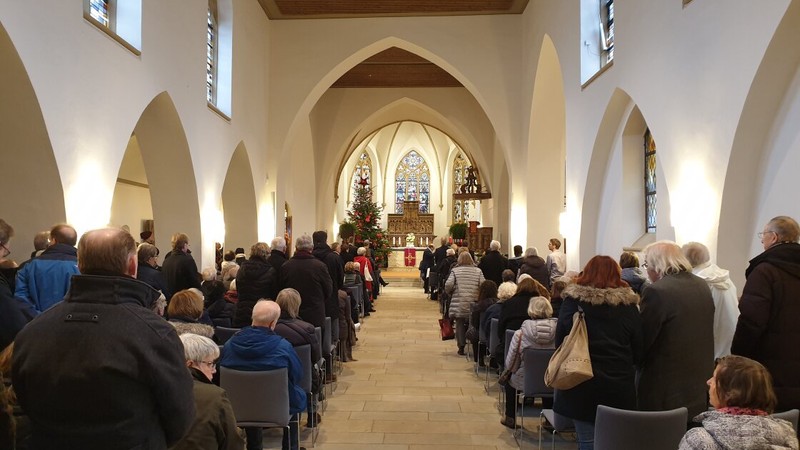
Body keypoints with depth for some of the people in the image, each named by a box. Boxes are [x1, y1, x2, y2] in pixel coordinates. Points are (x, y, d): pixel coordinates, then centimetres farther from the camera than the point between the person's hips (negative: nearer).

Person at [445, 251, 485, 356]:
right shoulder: (478, 271, 3)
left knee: (460, 324, 8)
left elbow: (448, 285, -11)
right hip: (474, 303, 1)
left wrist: (449, 293, 9)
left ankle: (461, 347, 10)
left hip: (459, 303, -1)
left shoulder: (455, 270, -1)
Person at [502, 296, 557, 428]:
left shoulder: (520, 333, -17)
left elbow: (509, 363, -9)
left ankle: (510, 418, 40)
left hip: (524, 382, -1)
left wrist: (509, 371, 14)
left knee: (509, 380, 32)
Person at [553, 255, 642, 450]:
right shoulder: (628, 305, -2)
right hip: (619, 386, 1)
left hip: (582, 384, -1)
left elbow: (559, 341, 0)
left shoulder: (572, 301, -6)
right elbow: (638, 351, 4)